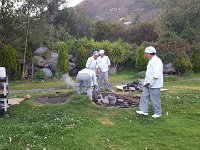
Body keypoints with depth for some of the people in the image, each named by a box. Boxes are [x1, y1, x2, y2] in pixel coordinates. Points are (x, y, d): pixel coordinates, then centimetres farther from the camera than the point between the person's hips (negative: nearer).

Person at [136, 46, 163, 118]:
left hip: (154, 85, -10)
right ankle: (144, 111, 15)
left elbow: (156, 74, -25)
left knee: (155, 99, 0)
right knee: (144, 96, 9)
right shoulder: (151, 61, 16)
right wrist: (146, 82, 20)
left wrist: (152, 82, -29)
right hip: (148, 84, 10)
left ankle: (158, 113, 14)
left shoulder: (157, 61, -17)